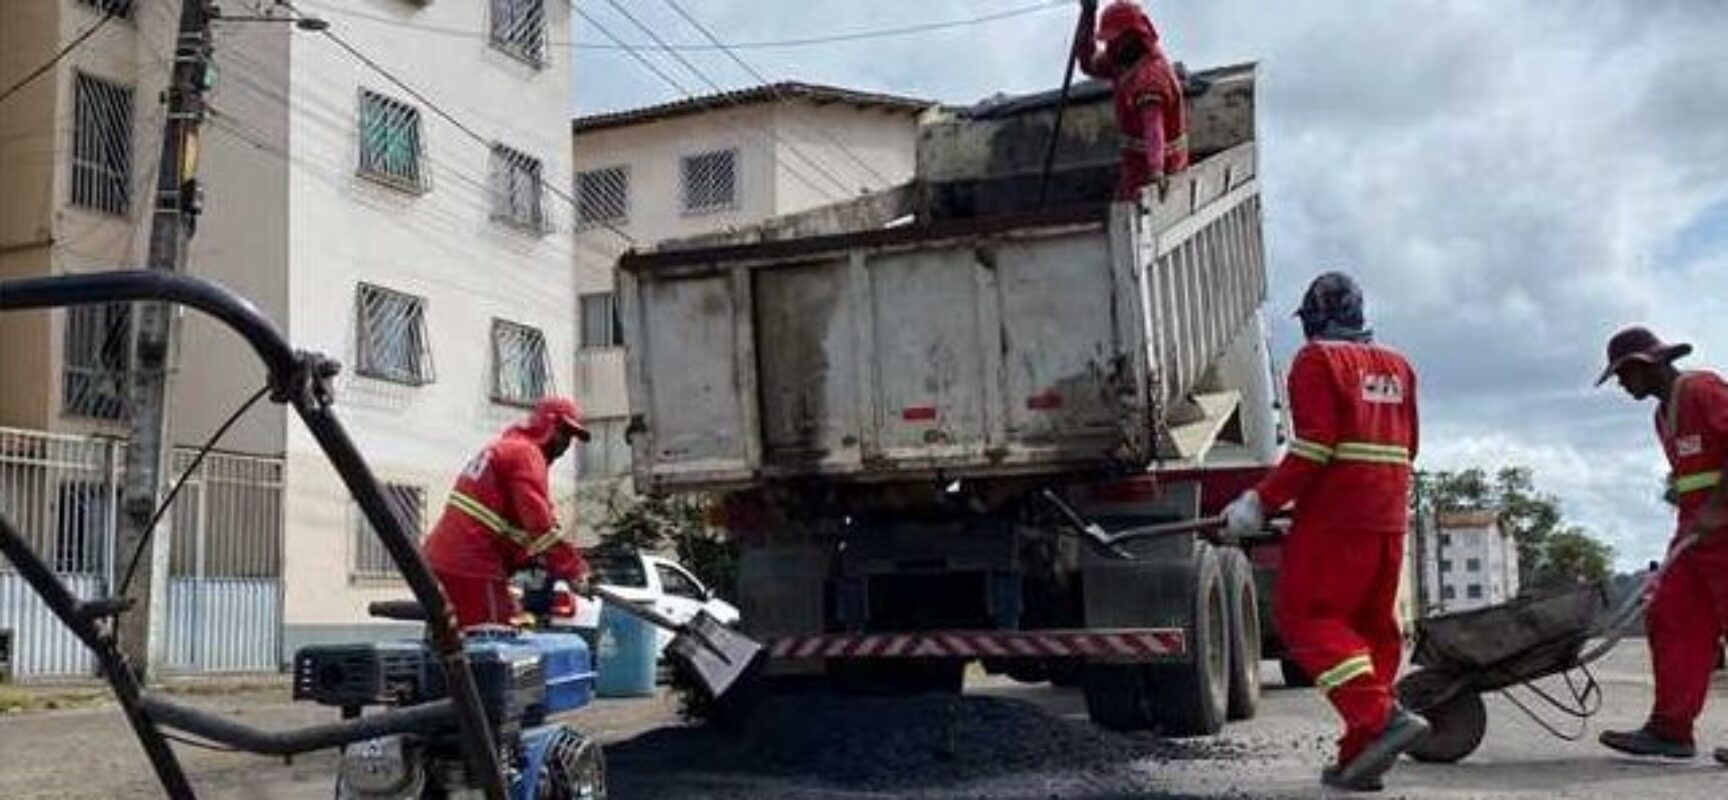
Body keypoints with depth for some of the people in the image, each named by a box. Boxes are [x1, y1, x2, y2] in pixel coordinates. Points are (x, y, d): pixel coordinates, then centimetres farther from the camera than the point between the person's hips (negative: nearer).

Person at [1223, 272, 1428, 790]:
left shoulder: (1316, 360, -4)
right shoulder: (1397, 367, 18)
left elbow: (1313, 447, -15)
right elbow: (1405, 448, 21)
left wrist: (1262, 503, -12)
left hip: (1334, 517, -7)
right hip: (1389, 520, 8)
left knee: (1304, 616, -4)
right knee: (1371, 627, 10)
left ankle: (1381, 717, -19)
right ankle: (1362, 757, 10)